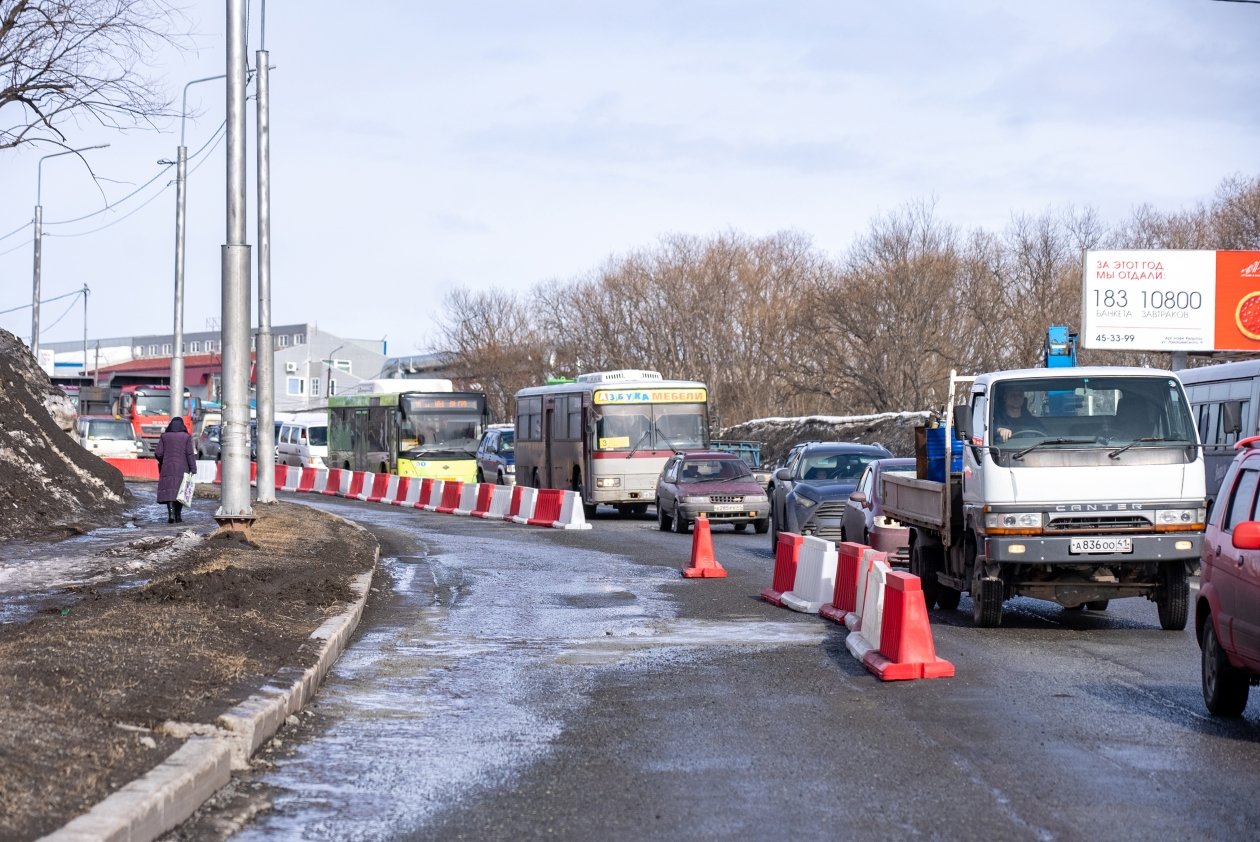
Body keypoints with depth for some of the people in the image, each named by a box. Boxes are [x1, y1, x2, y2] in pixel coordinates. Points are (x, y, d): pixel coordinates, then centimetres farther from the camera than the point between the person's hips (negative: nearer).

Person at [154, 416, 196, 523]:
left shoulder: (164, 436, 2)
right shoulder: (186, 437, -2)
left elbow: (158, 453, 0)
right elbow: (190, 454, -7)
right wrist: (193, 469, -5)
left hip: (168, 469, 0)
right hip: (182, 470, 0)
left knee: (169, 491, -2)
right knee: (180, 491, 9)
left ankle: (171, 513, -20)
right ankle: (178, 516, 11)